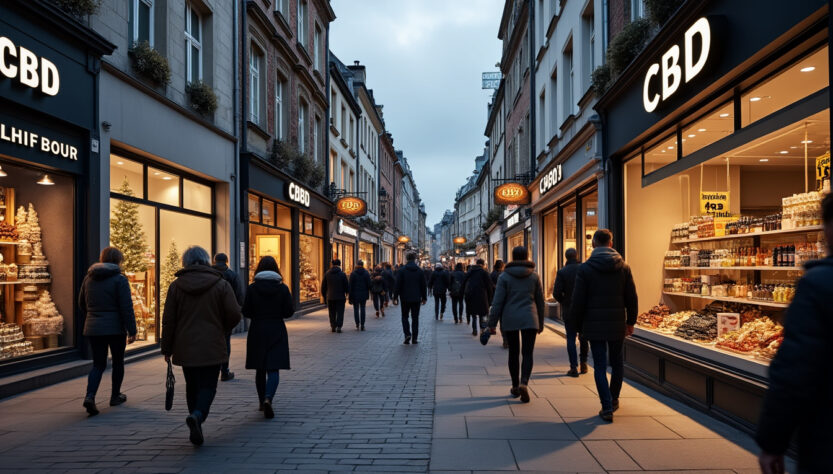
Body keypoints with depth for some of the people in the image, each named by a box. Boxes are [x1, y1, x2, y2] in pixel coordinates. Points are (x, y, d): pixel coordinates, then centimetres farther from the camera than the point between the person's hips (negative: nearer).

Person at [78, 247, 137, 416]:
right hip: (115, 328, -4)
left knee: (98, 364, 10)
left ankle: (90, 396, -11)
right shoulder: (119, 279, -11)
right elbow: (127, 307, -15)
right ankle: (115, 396, 25)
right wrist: (132, 330, -11)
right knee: (118, 362, 14)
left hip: (93, 329, 5)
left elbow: (81, 304, 17)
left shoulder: (89, 278, 8)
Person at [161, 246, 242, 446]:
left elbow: (168, 320, 2)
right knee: (208, 386, 3)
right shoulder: (221, 284, -2)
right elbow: (234, 315, -7)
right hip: (212, 347, -2)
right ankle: (198, 415, -24)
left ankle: (196, 429, 17)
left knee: (192, 386, 14)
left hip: (185, 348, 2)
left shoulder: (176, 286, 2)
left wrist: (167, 349, 11)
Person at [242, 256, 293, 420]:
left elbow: (246, 312, -4)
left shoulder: (252, 288, -4)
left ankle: (262, 402, 23)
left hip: (257, 331, 1)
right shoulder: (282, 288, -4)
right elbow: (289, 312, -5)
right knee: (273, 369, -2)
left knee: (260, 369, 14)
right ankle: (268, 398, -23)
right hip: (277, 331, -1)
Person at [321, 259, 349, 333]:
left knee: (332, 312, 14)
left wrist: (324, 295, 16)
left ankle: (333, 327, 17)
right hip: (340, 297, -2)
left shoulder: (327, 274, 0)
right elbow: (347, 285, -3)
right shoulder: (342, 274, -8)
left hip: (330, 297, 3)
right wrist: (346, 293, 15)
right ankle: (339, 327, -5)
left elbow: (323, 286, 5)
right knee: (340, 312, 3)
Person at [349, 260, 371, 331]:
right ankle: (362, 325, 3)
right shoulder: (366, 273, 2)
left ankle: (357, 325, 2)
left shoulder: (353, 273, -5)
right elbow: (369, 285, 2)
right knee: (362, 309, 6)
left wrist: (350, 296, -2)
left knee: (356, 309, 4)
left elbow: (351, 285, -5)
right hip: (363, 295, 2)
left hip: (355, 294, -2)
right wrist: (367, 294, 12)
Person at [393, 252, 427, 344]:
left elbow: (398, 285, -7)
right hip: (416, 299, 1)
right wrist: (424, 297, 12)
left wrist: (395, 297, -1)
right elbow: (423, 285, 4)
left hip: (405, 298, -1)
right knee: (415, 318, 8)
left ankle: (407, 334, -6)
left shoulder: (402, 270, -6)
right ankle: (414, 338, 8)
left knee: (405, 317, 11)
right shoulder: (420, 270, 0)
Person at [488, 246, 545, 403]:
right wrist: (540, 323, 17)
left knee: (513, 353, 13)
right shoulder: (534, 276, 4)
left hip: (510, 320, 0)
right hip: (529, 319, 0)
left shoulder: (504, 276, -2)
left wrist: (492, 323, -2)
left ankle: (515, 387, 22)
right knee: (527, 354, 1)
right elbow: (540, 301, 8)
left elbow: (497, 302, -6)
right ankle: (524, 383, -21)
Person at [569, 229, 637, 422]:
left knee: (600, 366, 3)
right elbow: (632, 298, 4)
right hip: (617, 324, 3)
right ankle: (614, 399, 32)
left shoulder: (585, 268, -7)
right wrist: (631, 321, 14)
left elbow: (578, 301, -7)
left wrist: (577, 325, 4)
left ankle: (607, 408, 0)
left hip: (594, 325, -2)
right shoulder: (623, 266, 1)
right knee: (617, 363, 19)